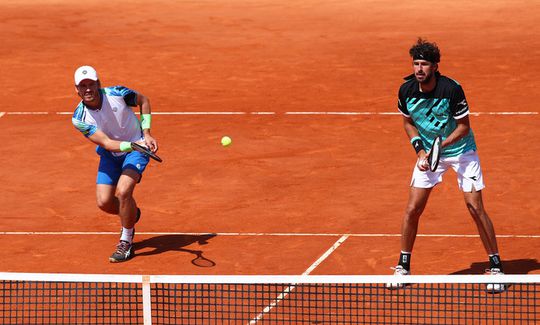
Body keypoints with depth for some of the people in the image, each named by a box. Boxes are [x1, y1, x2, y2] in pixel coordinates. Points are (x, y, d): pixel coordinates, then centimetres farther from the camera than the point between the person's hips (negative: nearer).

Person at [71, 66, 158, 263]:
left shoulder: (117, 94, -22)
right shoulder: (79, 118, -20)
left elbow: (144, 100, 0)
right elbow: (107, 143, -28)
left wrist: (146, 134, -8)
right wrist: (134, 145, -45)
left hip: (137, 147, -3)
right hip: (110, 155, 3)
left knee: (123, 191, -24)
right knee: (104, 202, -7)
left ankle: (126, 243, -5)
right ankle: (131, 215, 29)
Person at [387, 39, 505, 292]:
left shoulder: (452, 90, -26)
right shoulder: (407, 90, -13)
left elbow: (464, 127, -16)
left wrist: (441, 145, -29)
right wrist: (420, 149, -10)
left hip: (461, 150, -4)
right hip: (428, 151, 4)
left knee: (475, 207, -8)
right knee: (412, 209, -2)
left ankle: (495, 266, 4)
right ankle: (403, 266, 13)